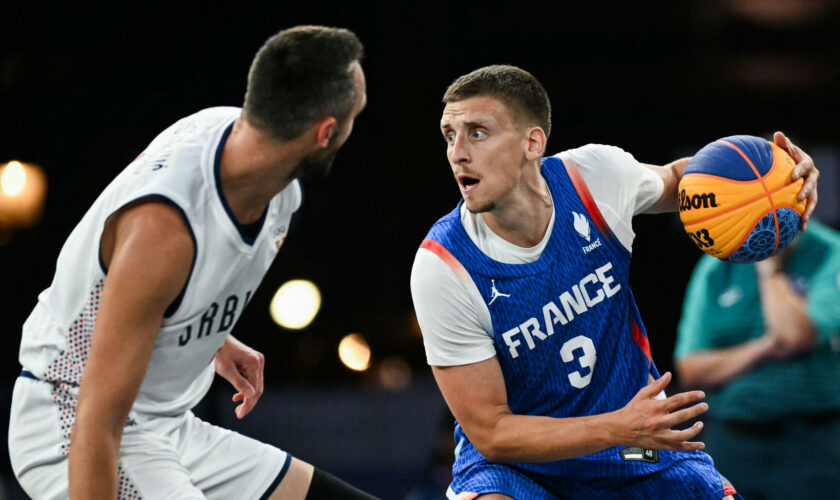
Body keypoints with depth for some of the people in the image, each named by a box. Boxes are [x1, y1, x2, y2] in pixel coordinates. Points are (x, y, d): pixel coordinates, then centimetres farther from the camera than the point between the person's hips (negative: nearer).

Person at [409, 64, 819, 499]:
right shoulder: (442, 265, -21)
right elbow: (490, 433, -18)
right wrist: (619, 429, -31)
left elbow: (674, 181, 15)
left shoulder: (595, 174, -12)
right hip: (514, 461, -4)